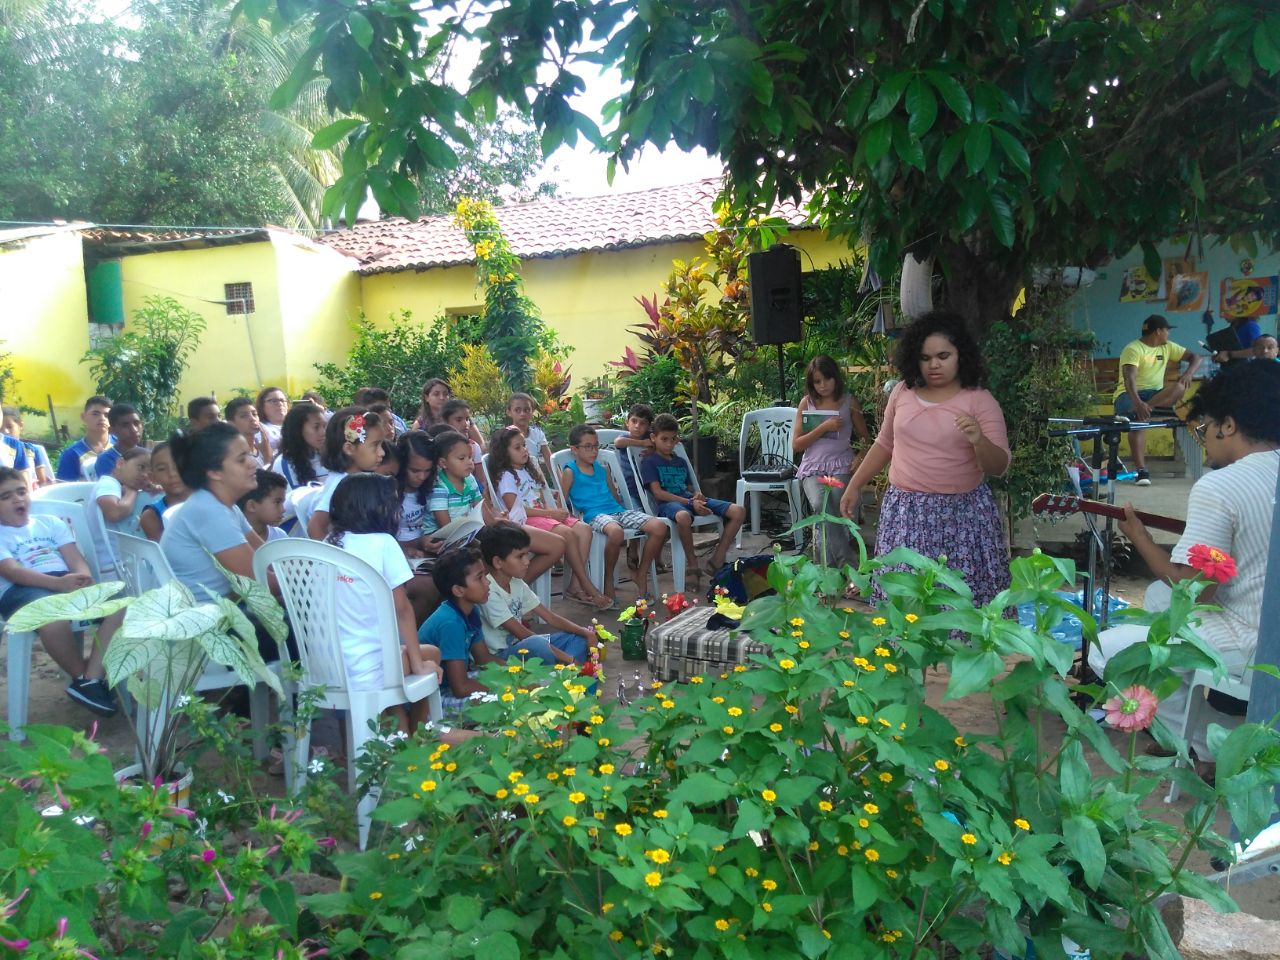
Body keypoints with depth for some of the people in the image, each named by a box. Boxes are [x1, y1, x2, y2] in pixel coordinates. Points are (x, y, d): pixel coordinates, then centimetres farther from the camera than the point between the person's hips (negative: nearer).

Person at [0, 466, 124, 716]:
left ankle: (90, 680, -20)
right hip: (21, 589, -4)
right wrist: (57, 582, -25)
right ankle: (82, 675, -11)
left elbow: (75, 558, 12)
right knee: (54, 619, -39)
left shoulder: (50, 522, 24)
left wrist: (84, 579, -14)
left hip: (68, 582, 5)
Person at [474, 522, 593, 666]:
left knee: (579, 637, 4)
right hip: (498, 657, -9)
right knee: (537, 644, -38)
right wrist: (568, 659, -23)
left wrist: (586, 632, -8)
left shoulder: (517, 583, 4)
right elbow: (522, 634, -23)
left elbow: (549, 617, 7)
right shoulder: (489, 592, -22)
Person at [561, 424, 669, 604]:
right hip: (594, 515, -6)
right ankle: (608, 580, -18)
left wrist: (621, 512, 18)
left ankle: (641, 575, -2)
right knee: (615, 532, -43)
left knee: (659, 527, -17)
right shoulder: (570, 472, 6)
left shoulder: (603, 470, 24)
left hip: (617, 511, 7)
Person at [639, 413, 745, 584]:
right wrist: (690, 503, -15)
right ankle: (693, 565, -22)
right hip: (667, 503, -7)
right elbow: (658, 493, -6)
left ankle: (716, 561, -9)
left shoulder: (681, 462, 27)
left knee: (739, 511, -11)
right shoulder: (649, 462, 6)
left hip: (689, 501, 7)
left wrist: (697, 495, -1)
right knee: (683, 516, -46)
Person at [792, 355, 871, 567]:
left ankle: (829, 564, -17)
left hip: (841, 466, 0)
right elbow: (796, 445, 2)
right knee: (821, 505, -31)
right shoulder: (806, 403, 7)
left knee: (828, 509, -30)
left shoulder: (848, 402, 7)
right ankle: (848, 563, -27)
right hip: (812, 467, 1)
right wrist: (824, 427, -10)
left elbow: (866, 438, 13)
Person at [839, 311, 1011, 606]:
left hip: (963, 514, -2)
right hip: (905, 511, 3)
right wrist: (855, 485, 18)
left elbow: (999, 467, -6)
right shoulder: (902, 392, 6)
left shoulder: (980, 401, -3)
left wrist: (979, 440, -25)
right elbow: (885, 444, 19)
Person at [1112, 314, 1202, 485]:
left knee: (1180, 388, -26)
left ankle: (1130, 413, -40)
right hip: (1129, 394, -6)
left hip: (1155, 394, 6)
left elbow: (1194, 357, 14)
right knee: (1138, 420, -37)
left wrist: (1189, 373, -11)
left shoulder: (1167, 347, 11)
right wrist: (1138, 403, -43)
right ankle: (1141, 471, -39)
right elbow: (1129, 377, -26)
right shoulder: (1133, 349, -12)